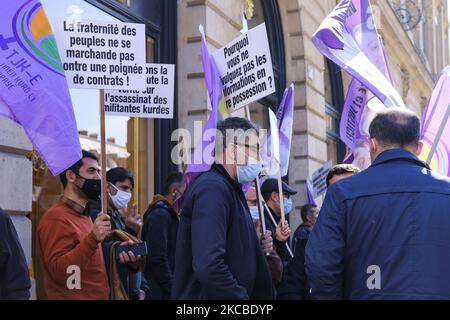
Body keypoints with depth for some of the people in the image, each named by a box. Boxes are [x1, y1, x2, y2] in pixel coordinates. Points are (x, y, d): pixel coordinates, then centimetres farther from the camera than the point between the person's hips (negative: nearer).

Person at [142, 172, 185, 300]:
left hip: (167, 287, 9)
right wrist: (173, 291, -17)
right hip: (161, 291, -9)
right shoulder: (160, 214, -14)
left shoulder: (168, 214, 15)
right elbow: (157, 259, -21)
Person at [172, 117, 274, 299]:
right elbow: (208, 266, -29)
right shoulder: (213, 188, -18)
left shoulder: (230, 189, 14)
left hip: (236, 292, 10)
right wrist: (243, 296, -19)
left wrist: (256, 247, 4)